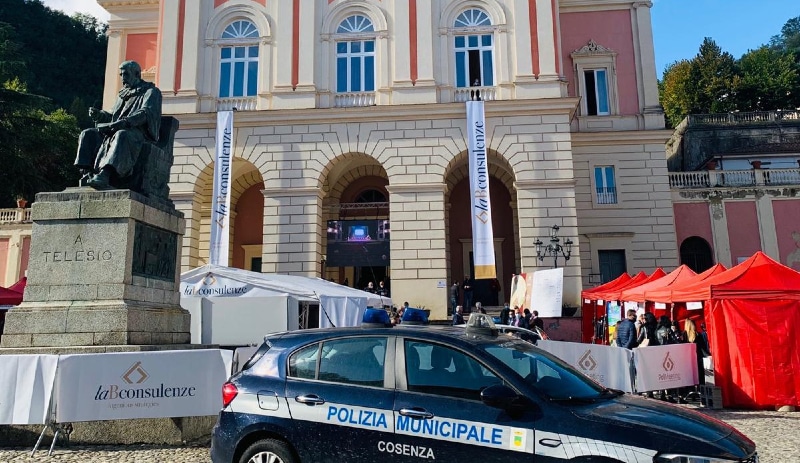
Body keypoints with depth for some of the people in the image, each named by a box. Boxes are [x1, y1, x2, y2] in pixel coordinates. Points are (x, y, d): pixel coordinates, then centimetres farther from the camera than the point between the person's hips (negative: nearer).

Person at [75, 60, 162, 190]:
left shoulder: (151, 92, 7)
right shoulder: (122, 95, 30)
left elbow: (145, 113, -12)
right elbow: (113, 117, 28)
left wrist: (121, 123, -25)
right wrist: (99, 115, 4)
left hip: (140, 134, -8)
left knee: (122, 135, -40)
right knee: (88, 134, -11)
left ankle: (104, 174, -58)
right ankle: (87, 172, -28)